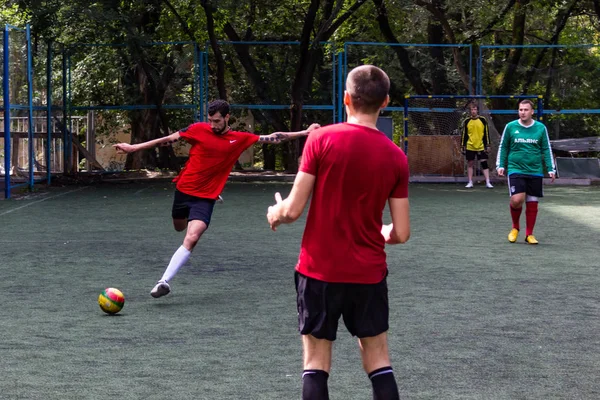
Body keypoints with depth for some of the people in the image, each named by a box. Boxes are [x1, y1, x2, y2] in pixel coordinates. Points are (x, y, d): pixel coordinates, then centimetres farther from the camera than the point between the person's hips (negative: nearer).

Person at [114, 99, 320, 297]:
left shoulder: (239, 139, -3)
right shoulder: (198, 129, -5)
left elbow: (271, 138, 2)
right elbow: (168, 139, 0)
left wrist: (303, 133, -2)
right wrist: (134, 147, -1)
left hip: (205, 196, -2)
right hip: (183, 189, 2)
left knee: (191, 239, -20)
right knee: (179, 228, 21)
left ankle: (164, 281, -18)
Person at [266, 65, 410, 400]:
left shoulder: (322, 139, -11)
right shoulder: (396, 157, -3)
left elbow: (293, 210, -10)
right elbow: (401, 233, -2)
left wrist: (275, 214, 13)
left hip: (320, 270, -2)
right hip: (369, 273, 2)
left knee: (316, 362, 8)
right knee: (378, 360, 13)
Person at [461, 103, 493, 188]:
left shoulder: (483, 120, 0)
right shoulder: (467, 122, 3)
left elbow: (486, 134, 3)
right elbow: (464, 135, 8)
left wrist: (487, 146, -1)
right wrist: (462, 146, 4)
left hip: (481, 147, -1)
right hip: (470, 147, 1)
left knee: (484, 164, -5)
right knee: (470, 164, 6)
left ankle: (488, 182, -5)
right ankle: (470, 182, 14)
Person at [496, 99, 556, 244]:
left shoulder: (541, 128, 4)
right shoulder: (510, 127, 2)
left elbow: (547, 149, 10)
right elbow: (503, 147, 11)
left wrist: (551, 169, 3)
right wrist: (500, 165, 3)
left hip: (535, 172, 2)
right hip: (515, 170, -2)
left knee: (532, 203, 3)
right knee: (517, 200, -17)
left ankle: (529, 234, 17)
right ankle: (515, 227, 9)